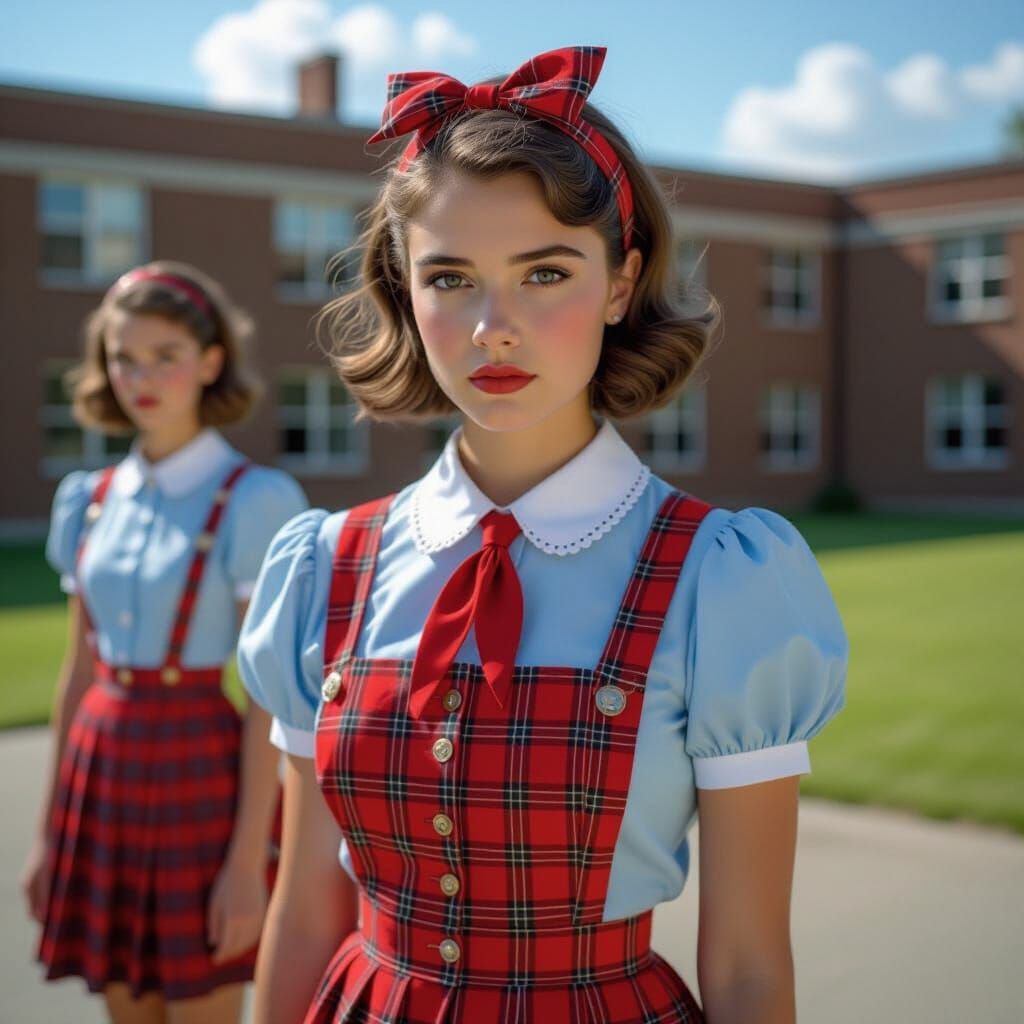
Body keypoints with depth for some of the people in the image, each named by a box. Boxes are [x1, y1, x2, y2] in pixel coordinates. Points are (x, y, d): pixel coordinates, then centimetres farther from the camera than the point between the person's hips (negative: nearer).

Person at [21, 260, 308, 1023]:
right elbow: (78, 673, 12)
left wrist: (250, 857, -15)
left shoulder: (251, 502, -11)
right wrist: (52, 829, 13)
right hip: (103, 775, 6)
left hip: (199, 777, -5)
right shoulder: (92, 500, 7)